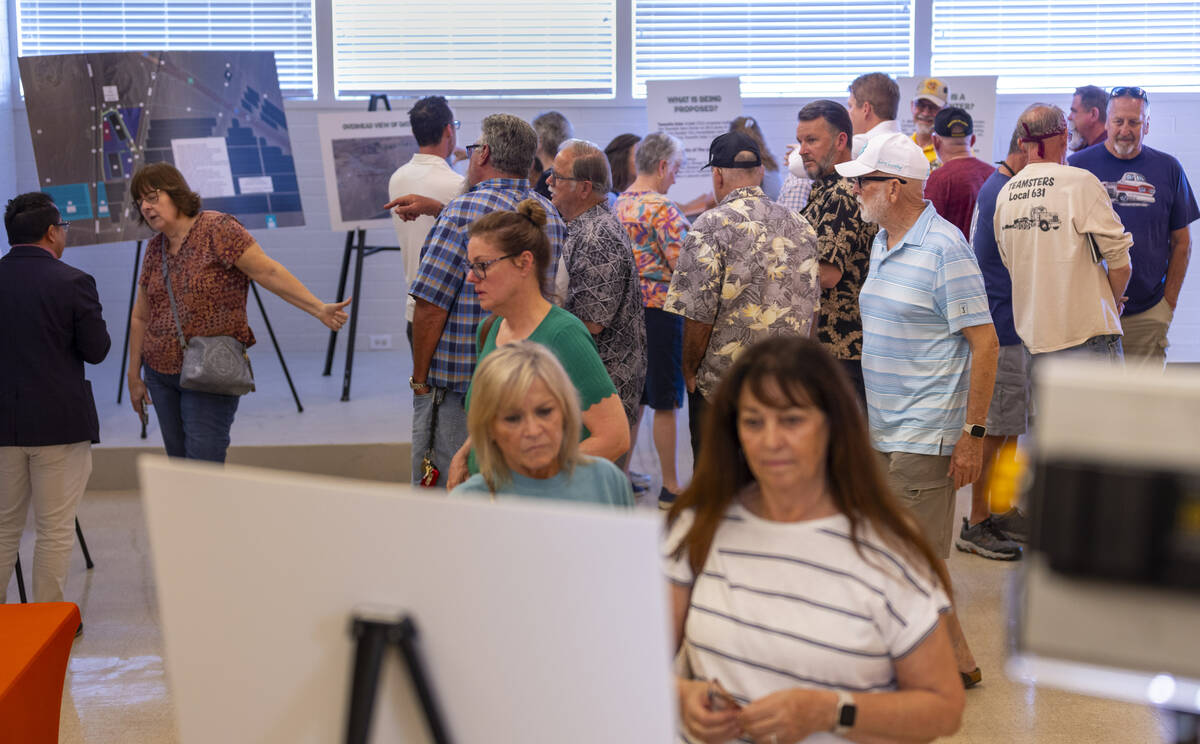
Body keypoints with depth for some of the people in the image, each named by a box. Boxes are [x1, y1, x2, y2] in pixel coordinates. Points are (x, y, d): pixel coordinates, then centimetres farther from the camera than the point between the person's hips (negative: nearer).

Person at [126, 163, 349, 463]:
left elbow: (269, 272, -15)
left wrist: (319, 309, -23)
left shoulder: (217, 229, -10)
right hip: (160, 373, 7)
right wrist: (134, 376, 20)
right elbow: (141, 317, 18)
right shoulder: (155, 249, 11)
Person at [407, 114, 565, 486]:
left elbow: (431, 306, -16)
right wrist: (435, 209, 28)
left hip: (456, 385, -7)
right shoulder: (549, 215, 9)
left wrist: (419, 379, -7)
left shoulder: (464, 210, -14)